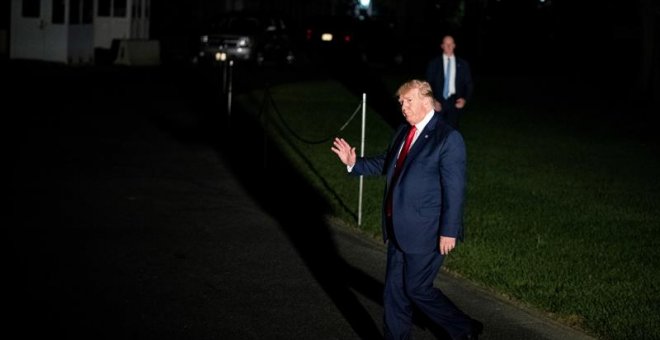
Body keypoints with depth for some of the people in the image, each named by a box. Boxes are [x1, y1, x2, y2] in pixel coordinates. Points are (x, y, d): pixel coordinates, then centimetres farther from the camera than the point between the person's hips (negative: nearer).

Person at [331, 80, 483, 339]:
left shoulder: (448, 138, -16)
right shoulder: (403, 132, 7)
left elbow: (455, 189, -17)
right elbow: (386, 163, 22)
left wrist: (449, 231, -18)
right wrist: (354, 163, 8)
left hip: (425, 231, -8)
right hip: (399, 229, 8)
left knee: (417, 288, 2)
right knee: (395, 289, 13)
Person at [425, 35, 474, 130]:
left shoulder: (463, 64, 7)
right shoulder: (434, 63, 6)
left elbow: (469, 84, 9)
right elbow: (429, 84, 4)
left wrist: (464, 99, -6)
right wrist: (433, 100, -8)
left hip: (454, 102, 0)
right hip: (438, 102, 0)